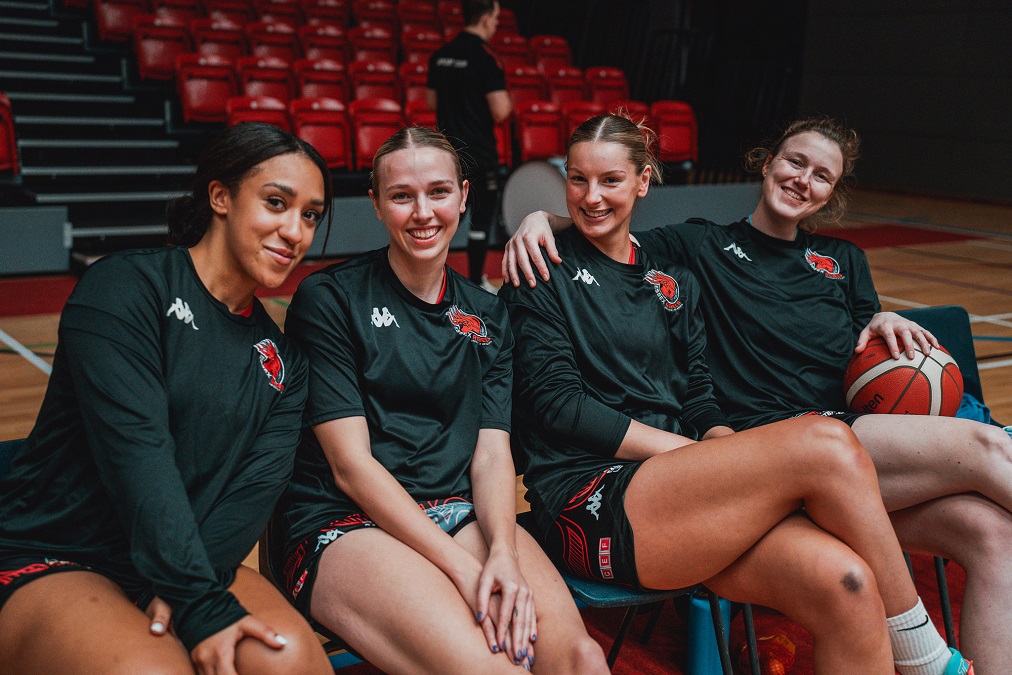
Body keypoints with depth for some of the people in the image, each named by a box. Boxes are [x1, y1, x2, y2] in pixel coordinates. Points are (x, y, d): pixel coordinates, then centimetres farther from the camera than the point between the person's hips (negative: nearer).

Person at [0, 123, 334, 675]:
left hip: (194, 562, 5)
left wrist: (190, 590, -20)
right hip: (53, 562, -4)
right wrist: (202, 606, -25)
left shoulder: (281, 359, 10)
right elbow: (138, 454, -20)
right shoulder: (125, 287, -8)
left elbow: (258, 487, -2)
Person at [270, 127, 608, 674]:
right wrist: (463, 568, -17)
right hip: (346, 525, -4)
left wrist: (504, 556, -16)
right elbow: (351, 465, -8)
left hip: (461, 515, 4)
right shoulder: (328, 299, -1)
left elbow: (492, 454, 6)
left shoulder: (488, 316, 14)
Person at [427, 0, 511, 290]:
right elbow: (499, 111, -19)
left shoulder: (440, 54, 6)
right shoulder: (486, 57, -15)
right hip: (479, 153, -6)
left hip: (448, 149, 6)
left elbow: (432, 101, 15)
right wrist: (508, 103, 1)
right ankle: (476, 285, 15)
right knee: (481, 218, 8)